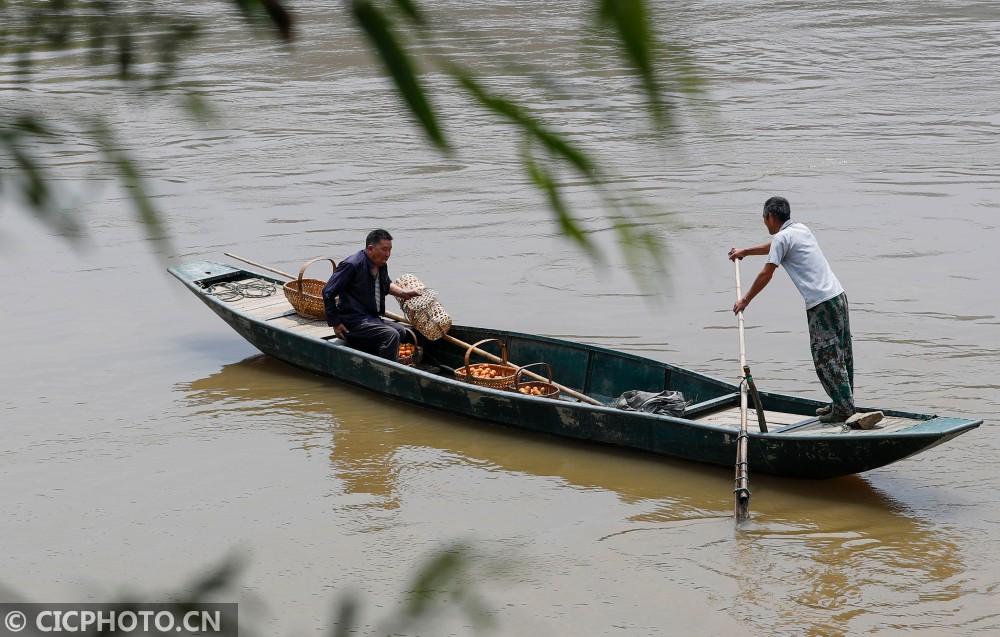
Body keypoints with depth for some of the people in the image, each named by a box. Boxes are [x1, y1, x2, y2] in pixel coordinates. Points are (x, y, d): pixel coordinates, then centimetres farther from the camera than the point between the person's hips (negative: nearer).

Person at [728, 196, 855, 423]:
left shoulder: (782, 237, -6)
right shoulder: (800, 229, 20)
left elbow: (765, 275, -4)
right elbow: (773, 247, 39)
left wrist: (745, 300, 8)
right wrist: (745, 251, 52)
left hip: (821, 304, -9)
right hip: (838, 295, 9)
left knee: (826, 357, -5)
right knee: (842, 354, 12)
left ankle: (843, 409, -4)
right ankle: (844, 403, 18)